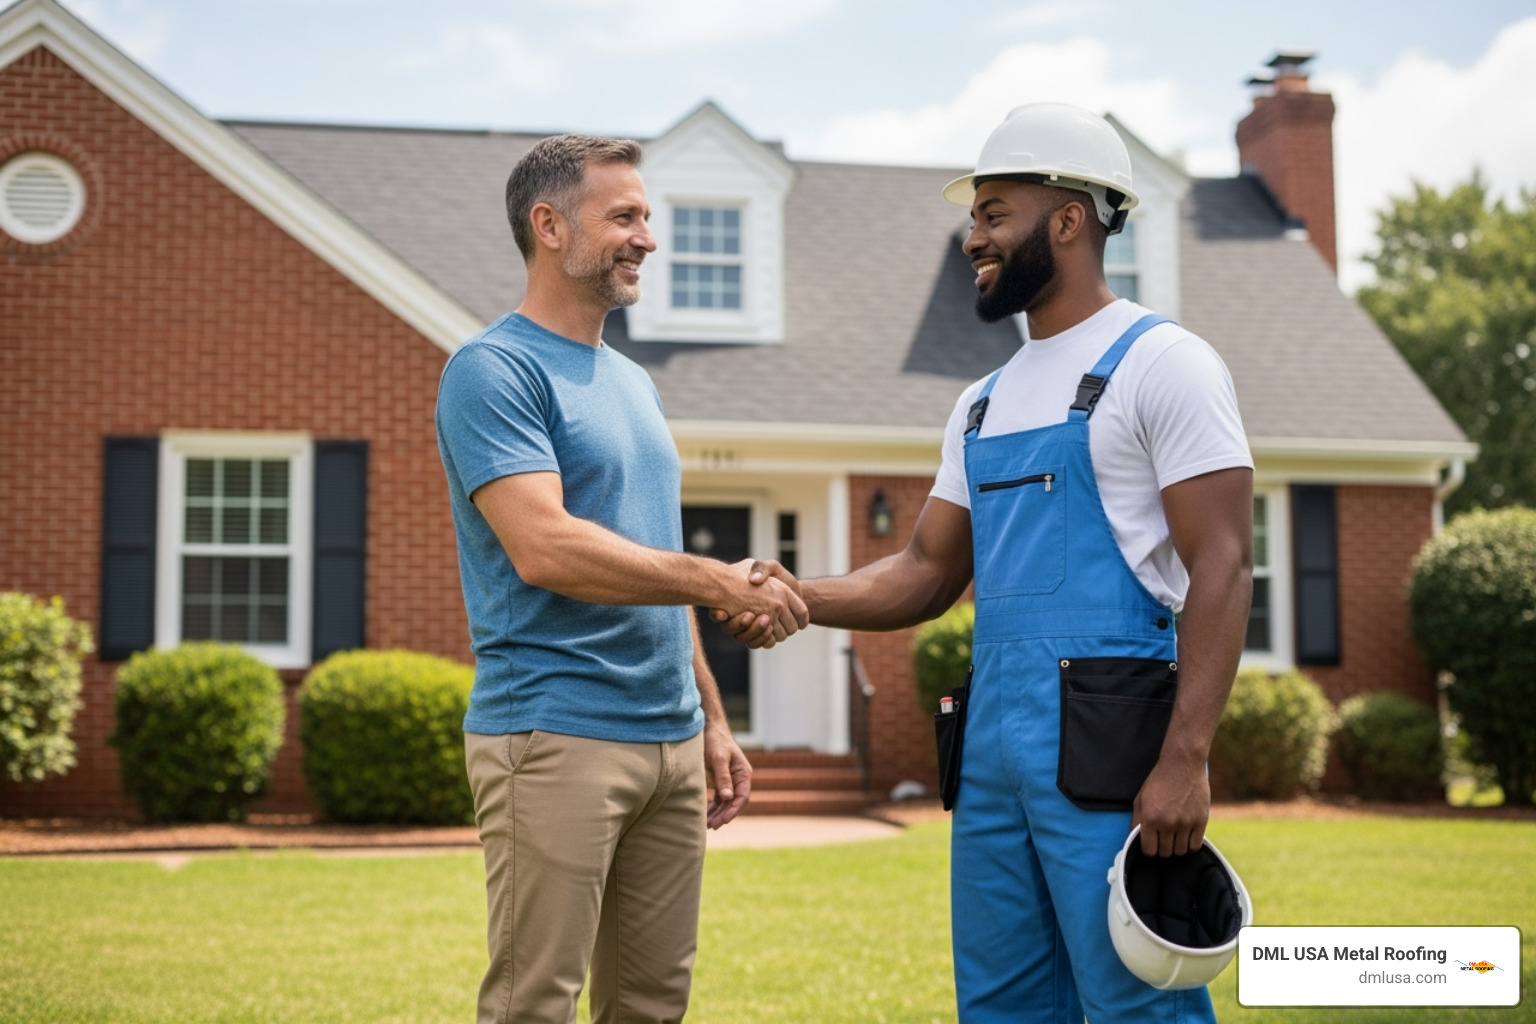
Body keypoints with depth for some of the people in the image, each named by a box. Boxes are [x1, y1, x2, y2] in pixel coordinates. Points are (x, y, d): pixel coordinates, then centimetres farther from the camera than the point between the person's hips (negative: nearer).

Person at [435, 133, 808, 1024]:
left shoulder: (634, 383, 19)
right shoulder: (494, 370, -8)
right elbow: (543, 549, -21)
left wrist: (713, 720, 20)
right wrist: (719, 580, -20)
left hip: (671, 740, 8)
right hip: (555, 738, -8)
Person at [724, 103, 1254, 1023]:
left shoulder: (1160, 363, -5)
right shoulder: (986, 403, 19)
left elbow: (1221, 569, -12)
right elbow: (929, 572, 18)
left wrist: (1186, 760, -20)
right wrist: (795, 598, 0)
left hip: (1107, 751, -8)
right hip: (994, 750, 8)